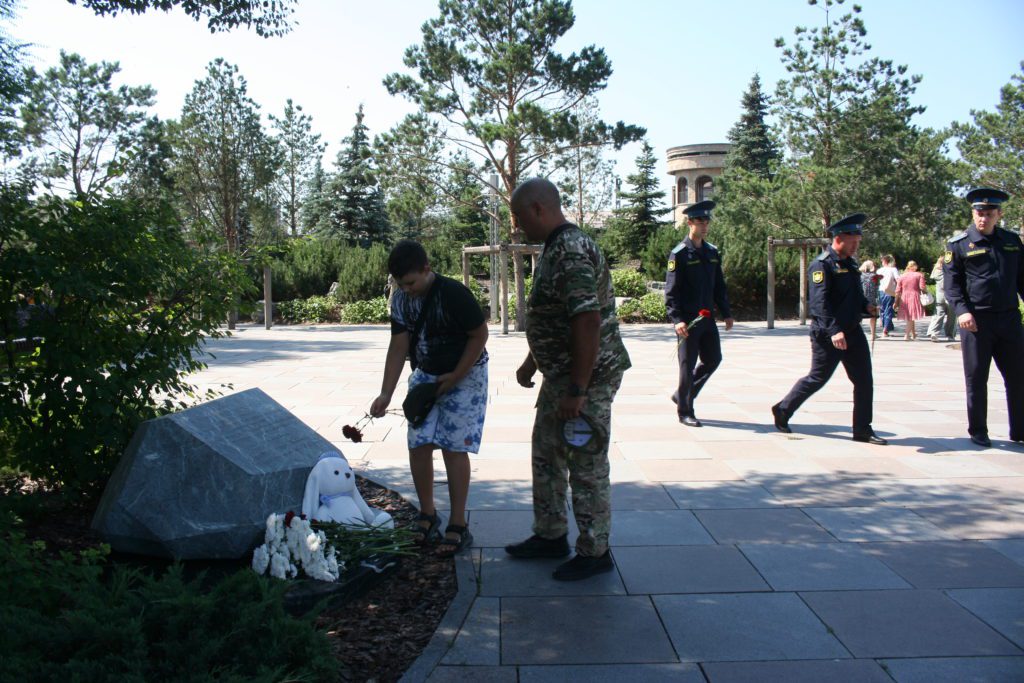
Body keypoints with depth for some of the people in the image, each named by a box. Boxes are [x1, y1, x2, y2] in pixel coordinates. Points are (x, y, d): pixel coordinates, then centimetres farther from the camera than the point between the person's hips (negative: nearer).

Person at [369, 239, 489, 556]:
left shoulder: (453, 293, -24)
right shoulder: (401, 300, -6)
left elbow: (480, 334, -16)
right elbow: (398, 347, -4)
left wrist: (455, 378, -16)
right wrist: (386, 393, -12)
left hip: (465, 376, -6)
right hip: (425, 376, 6)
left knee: (453, 447, -8)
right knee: (418, 445, 1)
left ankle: (458, 527, 3)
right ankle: (427, 515, 21)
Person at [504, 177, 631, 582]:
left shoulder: (572, 253, -22)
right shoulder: (553, 248, 11)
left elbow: (588, 322, -28)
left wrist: (576, 391, -26)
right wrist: (531, 362, 24)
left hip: (587, 378, -11)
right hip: (559, 376, 11)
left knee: (587, 466, 1)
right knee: (546, 456, 19)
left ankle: (595, 553, 16)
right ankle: (550, 536, 33)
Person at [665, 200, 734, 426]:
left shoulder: (712, 252, 11)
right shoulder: (679, 254, -9)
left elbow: (719, 286, 18)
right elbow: (671, 290, -13)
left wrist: (726, 313, 14)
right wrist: (677, 319, -21)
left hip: (707, 317, 7)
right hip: (687, 319, -7)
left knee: (713, 359, 12)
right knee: (688, 365, 0)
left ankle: (681, 396, 28)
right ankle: (685, 411, 13)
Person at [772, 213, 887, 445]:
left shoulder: (849, 263, 15)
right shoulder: (822, 264, -14)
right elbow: (820, 302, -23)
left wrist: (866, 306, 6)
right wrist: (834, 330, -31)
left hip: (853, 331, 8)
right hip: (828, 335, -8)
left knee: (864, 380, 5)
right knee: (818, 378, 2)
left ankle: (863, 430, 13)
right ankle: (783, 410, 22)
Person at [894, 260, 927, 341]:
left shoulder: (901, 276, 6)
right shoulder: (919, 275, -2)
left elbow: (898, 291, 3)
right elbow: (922, 287, -12)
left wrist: (896, 302, 7)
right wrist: (926, 289, 10)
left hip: (904, 299, 3)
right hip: (915, 297, -3)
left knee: (909, 318, 17)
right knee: (912, 318, 2)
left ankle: (913, 334, 28)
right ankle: (907, 335, -9)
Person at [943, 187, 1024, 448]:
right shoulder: (959, 244, 0)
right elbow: (951, 282, -3)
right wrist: (961, 310, -16)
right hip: (976, 320, -4)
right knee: (976, 378, 3)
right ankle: (978, 432, 15)